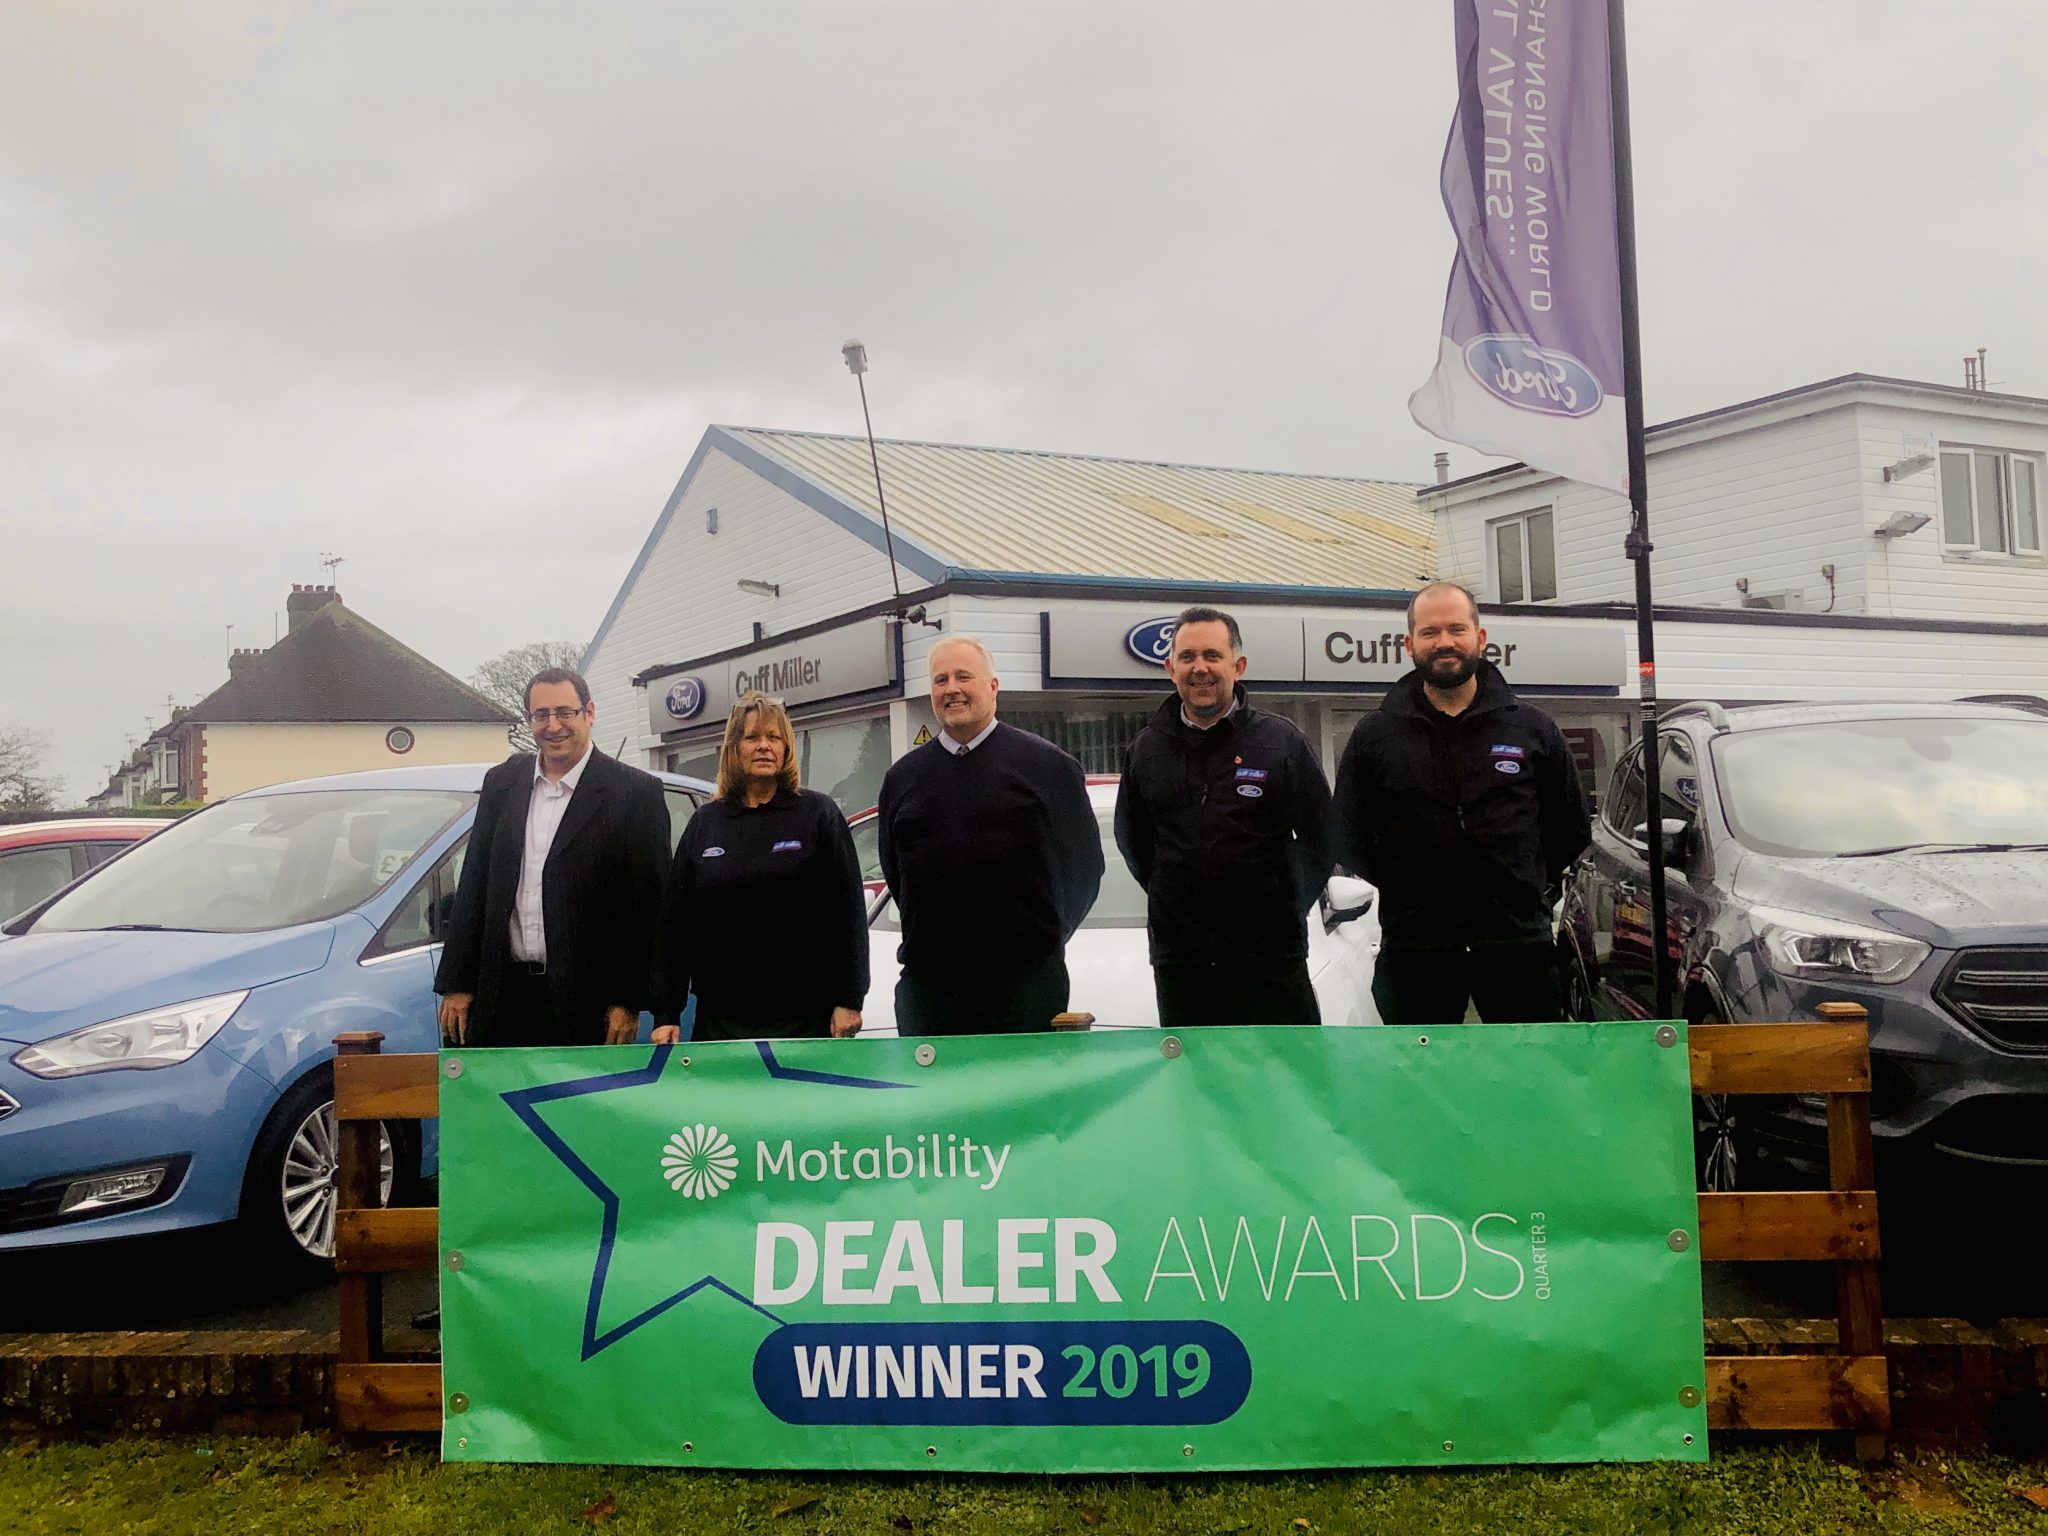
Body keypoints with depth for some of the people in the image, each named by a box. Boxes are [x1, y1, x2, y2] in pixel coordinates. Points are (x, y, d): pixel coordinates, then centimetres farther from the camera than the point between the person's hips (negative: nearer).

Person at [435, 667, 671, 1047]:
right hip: (503, 996, 4)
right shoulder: (501, 783, 12)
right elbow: (473, 888, 14)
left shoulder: (636, 792, -4)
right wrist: (457, 985, 9)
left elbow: (647, 905, -6)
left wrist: (628, 1003, -9)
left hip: (586, 1000, -4)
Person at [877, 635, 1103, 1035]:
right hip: (927, 982, 3)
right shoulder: (902, 777, 11)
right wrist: (935, 938, 13)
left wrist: (1041, 938, 8)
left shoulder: (1048, 764, 1)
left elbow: (1083, 865, 5)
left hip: (1026, 982, -3)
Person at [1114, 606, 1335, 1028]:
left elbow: (1321, 835, 5)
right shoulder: (1148, 747, 8)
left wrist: (1288, 903, 4)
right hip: (1178, 956, 3)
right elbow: (1131, 836, 20)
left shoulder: (1281, 740, 0)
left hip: (1270, 958, -2)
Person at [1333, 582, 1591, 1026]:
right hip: (1413, 948, 0)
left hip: (1518, 941, 1)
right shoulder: (1374, 737, 6)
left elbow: (1573, 827, 16)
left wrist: (1533, 885, 8)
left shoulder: (1533, 728, 8)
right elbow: (1348, 838, 11)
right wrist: (1406, 889, 5)